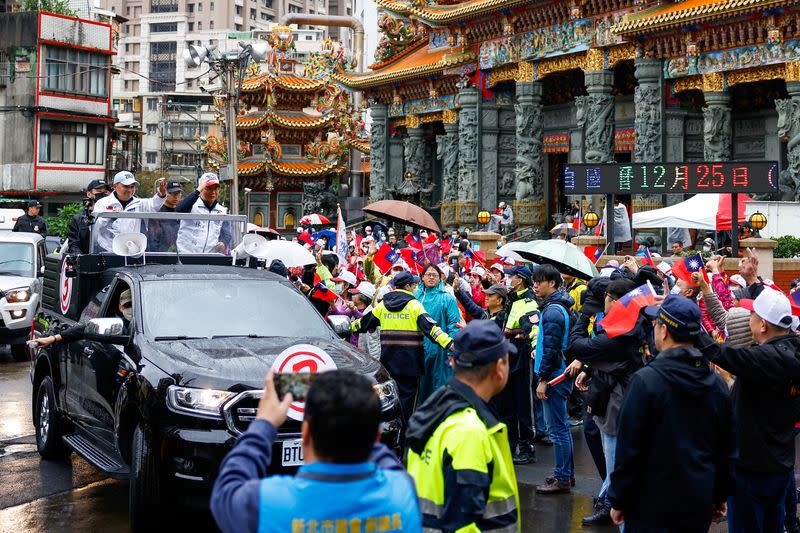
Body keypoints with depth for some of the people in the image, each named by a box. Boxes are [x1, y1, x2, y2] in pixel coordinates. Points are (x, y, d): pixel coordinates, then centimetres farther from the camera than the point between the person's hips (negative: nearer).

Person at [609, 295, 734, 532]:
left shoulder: (645, 381, -17)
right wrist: (719, 497, 20)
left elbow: (628, 448, -15)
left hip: (653, 506, -5)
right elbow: (726, 449, 9)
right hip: (700, 506, 5)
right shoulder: (717, 384, 1)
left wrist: (618, 500, -6)